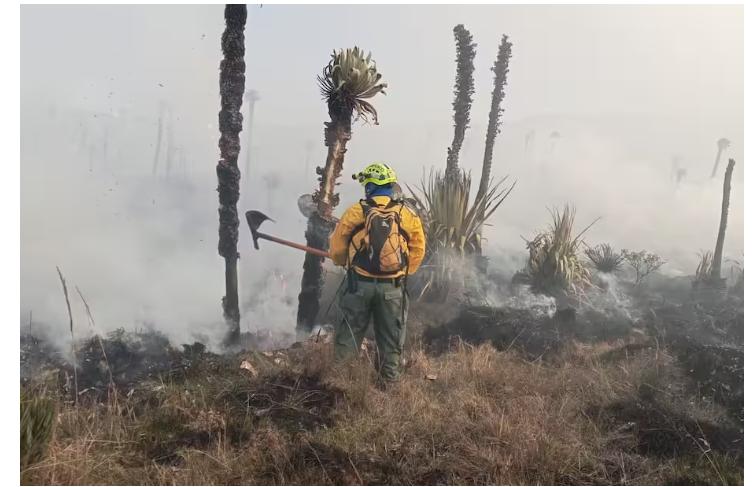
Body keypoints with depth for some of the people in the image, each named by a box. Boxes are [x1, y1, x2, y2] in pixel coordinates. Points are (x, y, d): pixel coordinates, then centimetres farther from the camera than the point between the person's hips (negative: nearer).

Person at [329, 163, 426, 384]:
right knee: (390, 338, 14)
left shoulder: (355, 212, -6)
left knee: (350, 333, 12)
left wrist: (343, 263, 22)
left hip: (360, 283, -1)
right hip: (393, 286, 1)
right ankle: (389, 379, 22)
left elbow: (336, 246, 1)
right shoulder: (408, 214, 0)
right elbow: (418, 250, 5)